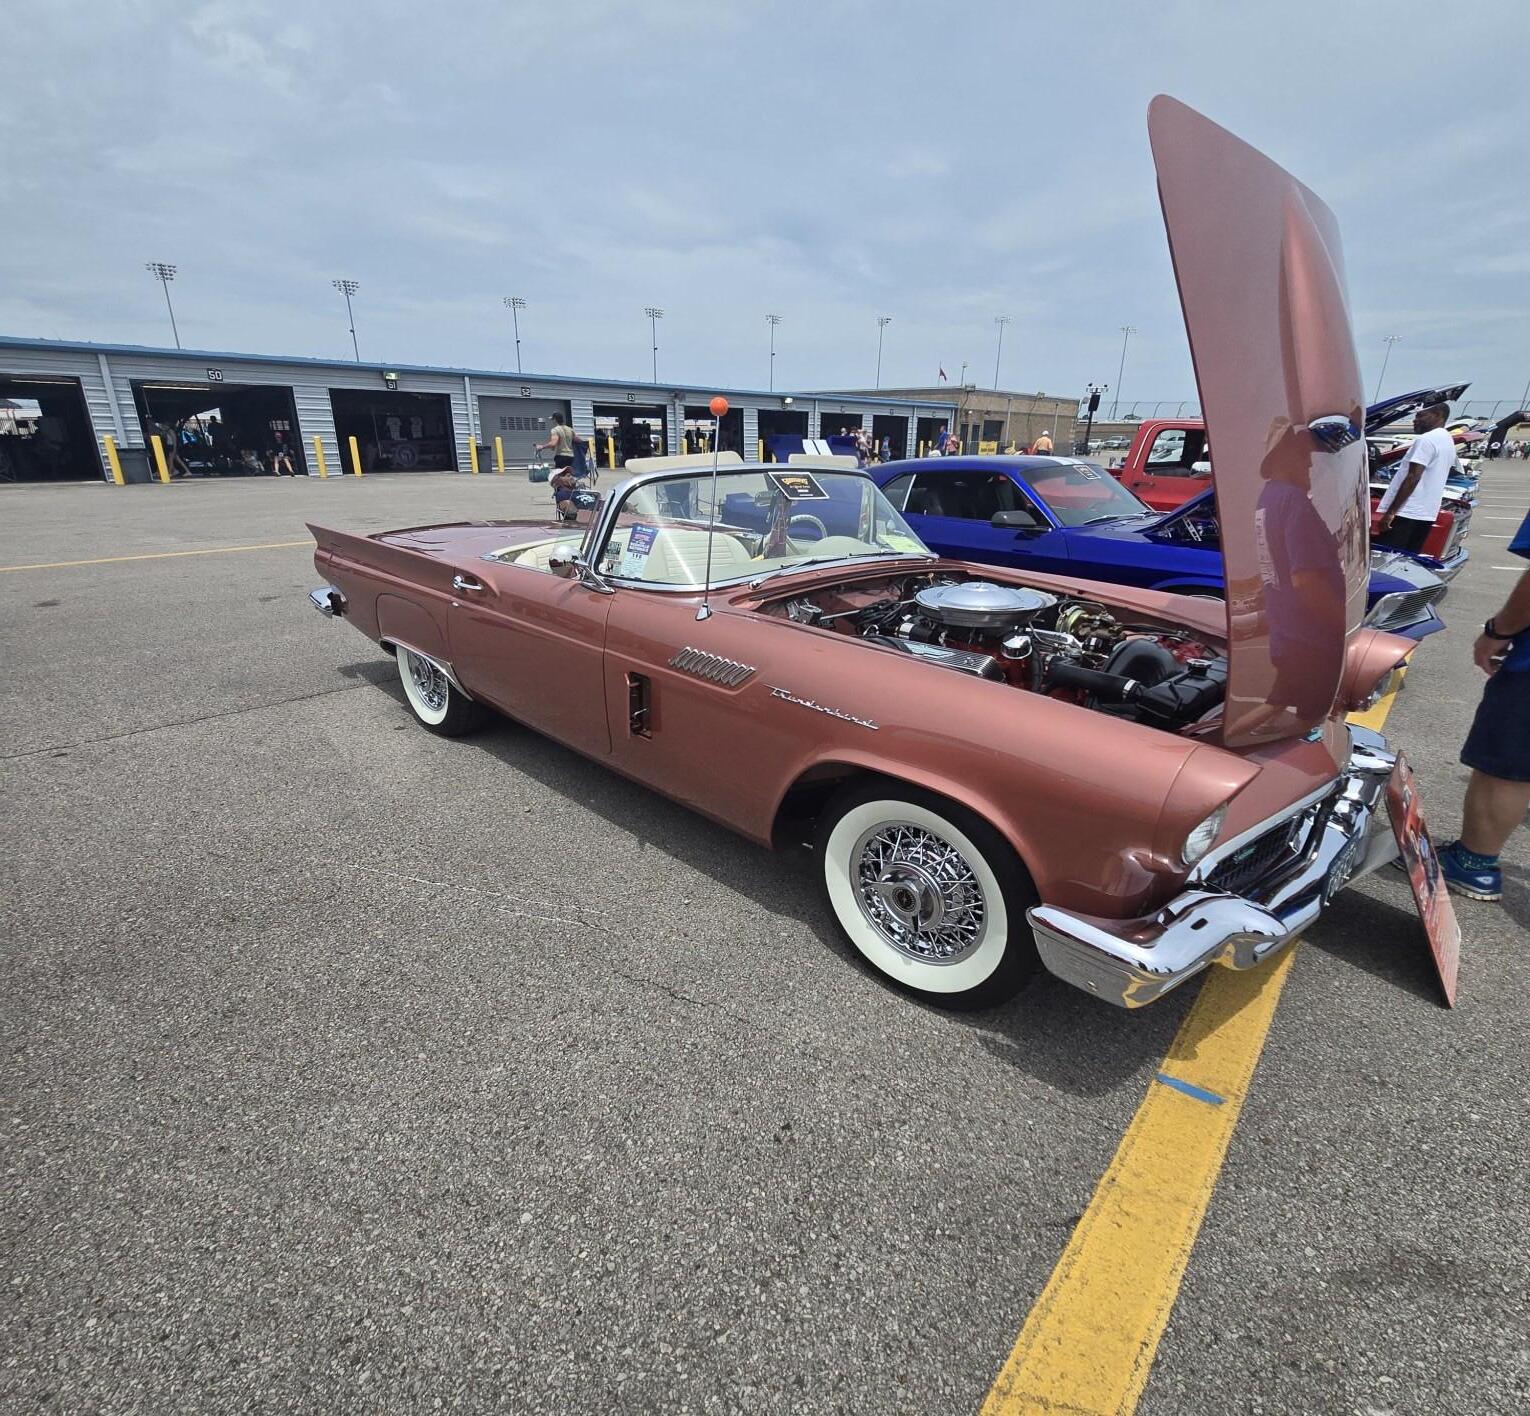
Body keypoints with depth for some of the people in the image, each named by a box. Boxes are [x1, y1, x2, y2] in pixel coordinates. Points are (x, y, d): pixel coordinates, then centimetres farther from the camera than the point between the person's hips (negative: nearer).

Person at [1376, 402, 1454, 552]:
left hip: (1407, 513, -10)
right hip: (1427, 514, 10)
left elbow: (1413, 478, -17)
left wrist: (1390, 512, -19)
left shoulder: (1426, 440, -11)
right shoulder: (1448, 441, 21)